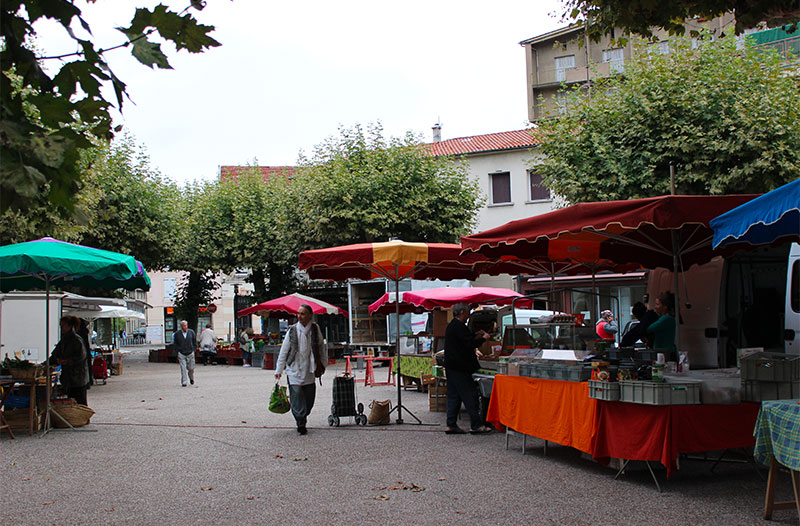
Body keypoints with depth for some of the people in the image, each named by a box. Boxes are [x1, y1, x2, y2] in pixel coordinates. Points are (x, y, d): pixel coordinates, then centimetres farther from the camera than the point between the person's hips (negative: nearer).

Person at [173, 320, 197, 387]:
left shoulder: (191, 332, 1)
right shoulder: (177, 333, -1)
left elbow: (195, 342, 9)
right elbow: (175, 343, 9)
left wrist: (193, 350, 2)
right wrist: (178, 350, 0)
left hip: (190, 353, 1)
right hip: (181, 354, -1)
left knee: (191, 368, 6)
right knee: (183, 369, -8)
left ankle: (191, 378, 34)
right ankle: (184, 382, -4)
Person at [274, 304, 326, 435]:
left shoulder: (315, 329, 1)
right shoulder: (292, 330, -5)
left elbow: (321, 347, 13)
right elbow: (283, 351, 1)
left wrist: (322, 365, 13)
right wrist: (279, 370, 1)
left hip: (309, 370, 2)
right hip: (294, 370, -2)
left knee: (309, 398, 6)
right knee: (296, 395, -9)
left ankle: (302, 419, 23)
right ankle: (301, 423, -2)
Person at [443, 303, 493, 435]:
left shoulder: (451, 326, 16)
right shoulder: (459, 327, -16)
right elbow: (470, 344, -20)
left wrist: (475, 336, 22)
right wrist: (483, 338, -6)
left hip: (450, 367, 10)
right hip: (459, 368, -10)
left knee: (453, 396, 11)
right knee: (470, 395, -5)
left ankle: (451, 425, 11)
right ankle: (476, 425, -3)